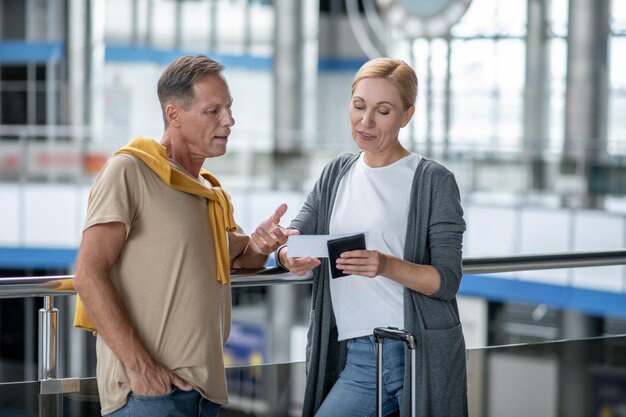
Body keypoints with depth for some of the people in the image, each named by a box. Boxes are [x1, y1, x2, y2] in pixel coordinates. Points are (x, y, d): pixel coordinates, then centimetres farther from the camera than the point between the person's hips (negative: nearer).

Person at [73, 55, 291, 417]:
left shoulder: (212, 192, 17)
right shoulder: (130, 171, -8)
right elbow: (89, 275, -14)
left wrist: (258, 246, 4)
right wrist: (139, 366, -21)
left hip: (207, 387, 8)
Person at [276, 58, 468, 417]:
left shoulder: (434, 181, -5)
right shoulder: (337, 174, 12)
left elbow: (447, 280, -10)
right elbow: (292, 239, 6)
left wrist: (387, 266, -28)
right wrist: (291, 257, -18)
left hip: (420, 356, -4)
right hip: (359, 358, 4)